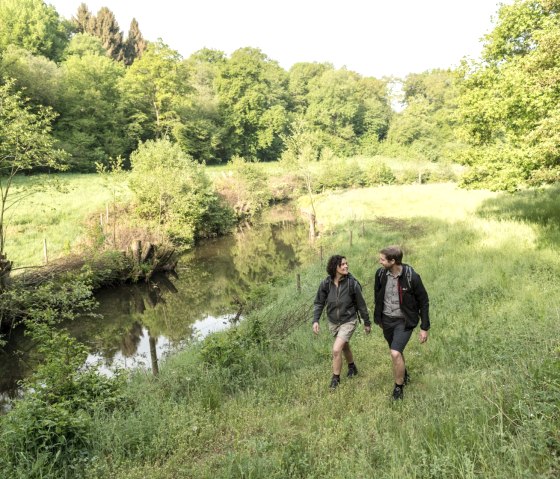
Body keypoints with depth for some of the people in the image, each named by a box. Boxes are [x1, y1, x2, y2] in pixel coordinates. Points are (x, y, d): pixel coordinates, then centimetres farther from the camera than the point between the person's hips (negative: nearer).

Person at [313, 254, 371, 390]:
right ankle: (352, 368, 51)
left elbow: (361, 304, -8)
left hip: (348, 321, -4)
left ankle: (335, 379, 7)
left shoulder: (352, 283, -19)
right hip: (333, 322, 4)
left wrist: (367, 323, 2)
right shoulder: (326, 283, -13)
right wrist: (315, 320, -14)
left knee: (336, 349, -15)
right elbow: (319, 303, -3)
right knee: (345, 346, 24)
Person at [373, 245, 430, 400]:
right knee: (396, 351, 20)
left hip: (404, 321, -5)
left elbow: (424, 302, -10)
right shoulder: (381, 274, -9)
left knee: (395, 353, -18)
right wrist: (378, 317, 17)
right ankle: (404, 375, 49)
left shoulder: (411, 277, -21)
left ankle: (399, 387, 5)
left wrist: (424, 328, -9)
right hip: (386, 319, 5)